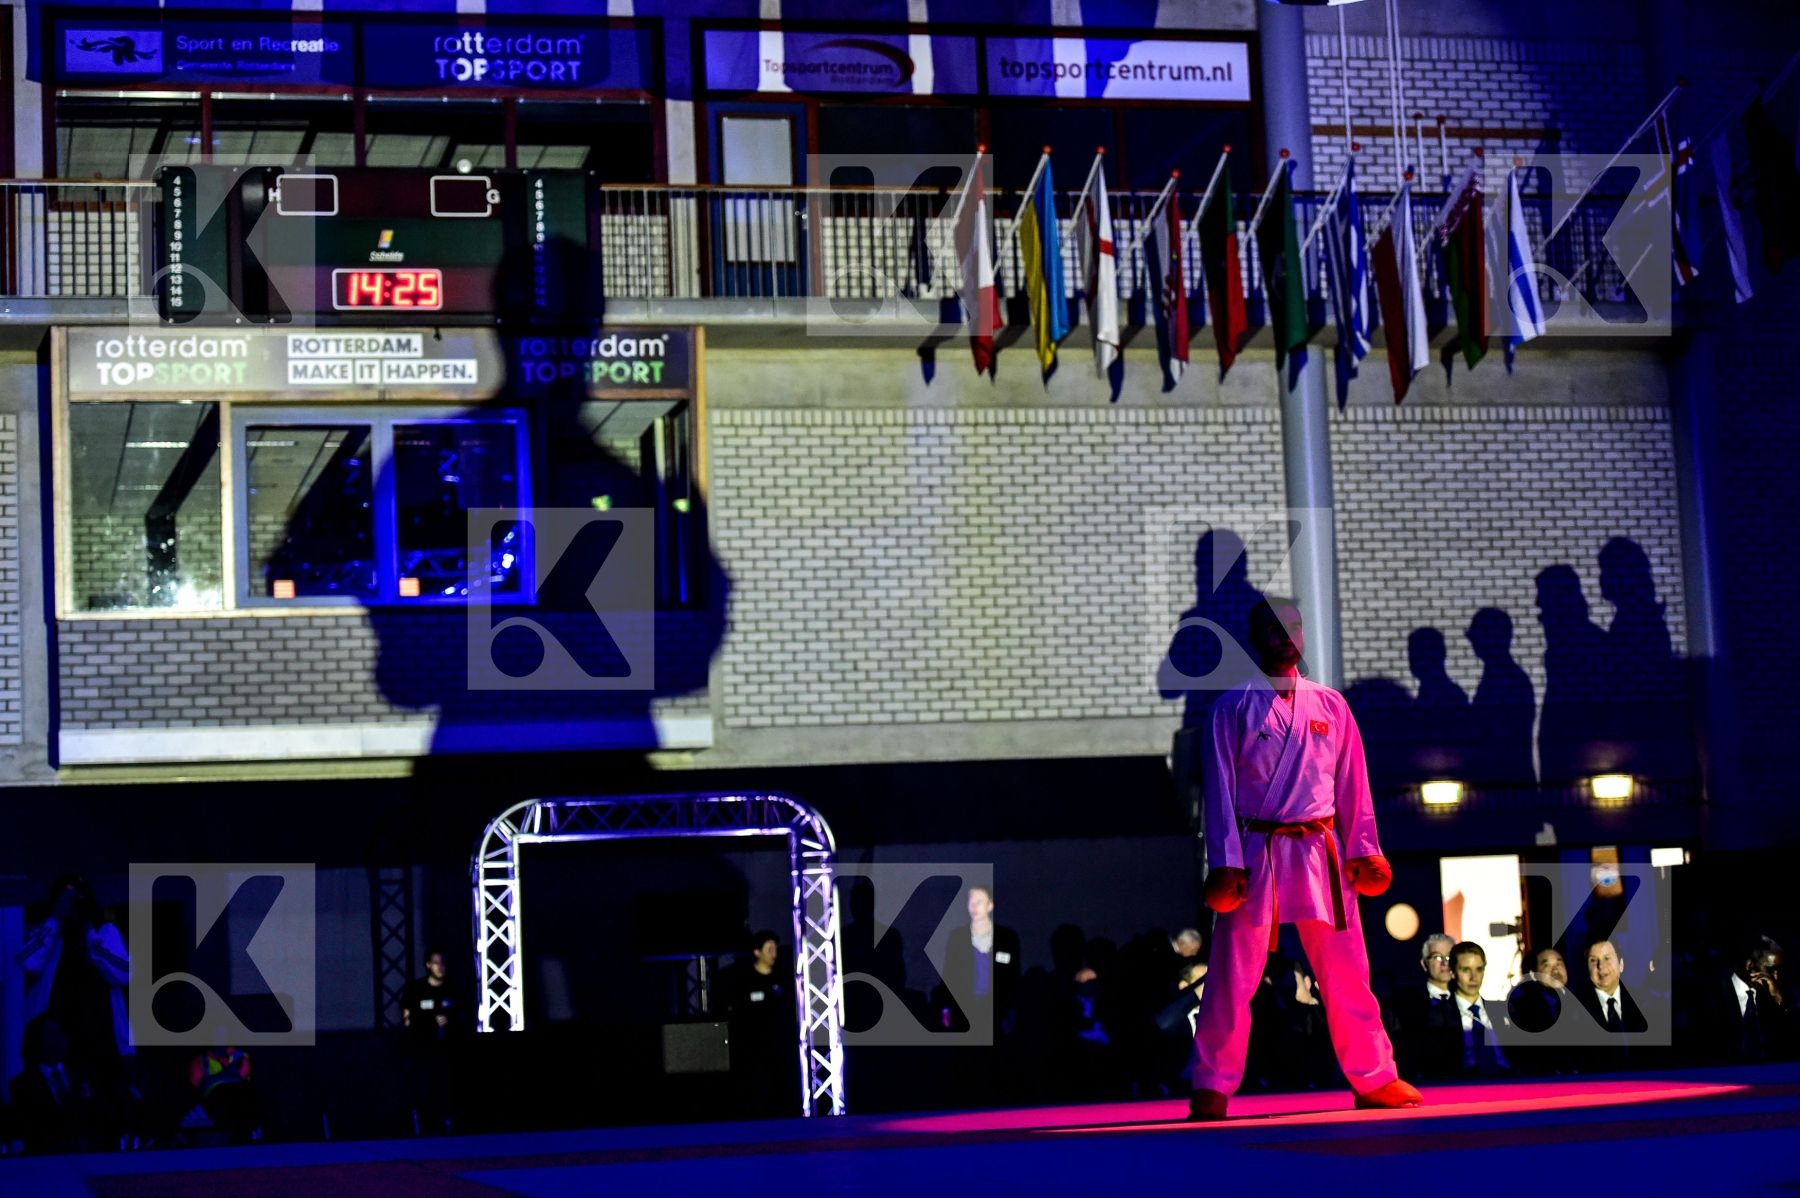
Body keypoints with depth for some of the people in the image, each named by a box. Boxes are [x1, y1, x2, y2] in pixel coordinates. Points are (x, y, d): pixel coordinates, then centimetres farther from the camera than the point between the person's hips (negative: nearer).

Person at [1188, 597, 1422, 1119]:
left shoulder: (1330, 705, 9)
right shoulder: (1233, 706, 1)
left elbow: (1353, 784, 11)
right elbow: (1220, 788, -2)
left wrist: (1363, 851, 4)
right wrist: (1225, 864, -8)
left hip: (1319, 850, 2)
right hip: (1255, 853, -2)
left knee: (1345, 969, 5)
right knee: (1233, 974, -2)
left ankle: (1375, 1079, 15)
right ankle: (1212, 1088, 4)